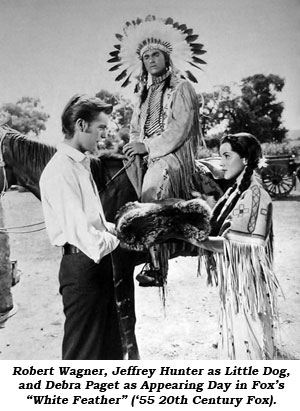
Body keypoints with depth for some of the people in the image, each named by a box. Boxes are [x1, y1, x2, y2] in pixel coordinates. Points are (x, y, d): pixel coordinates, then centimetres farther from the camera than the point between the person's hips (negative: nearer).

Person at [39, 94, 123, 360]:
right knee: (83, 350, 6)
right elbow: (79, 229, -24)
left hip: (99, 264, 10)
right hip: (82, 266, -10)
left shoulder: (82, 164, 14)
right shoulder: (61, 171, -17)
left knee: (110, 345, 22)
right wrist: (113, 240, -11)